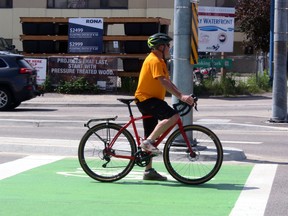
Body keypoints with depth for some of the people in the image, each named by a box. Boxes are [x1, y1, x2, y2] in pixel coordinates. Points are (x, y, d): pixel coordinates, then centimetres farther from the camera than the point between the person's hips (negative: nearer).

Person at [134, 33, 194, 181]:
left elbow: (168, 82, 17)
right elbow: (163, 82, -26)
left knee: (150, 138, 11)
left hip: (150, 100, 11)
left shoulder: (159, 61, 19)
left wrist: (182, 95, 5)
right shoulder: (154, 61, -15)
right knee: (173, 116, -29)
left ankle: (149, 171, 16)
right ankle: (148, 141, -27)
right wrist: (180, 96, -32)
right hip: (146, 98, -11)